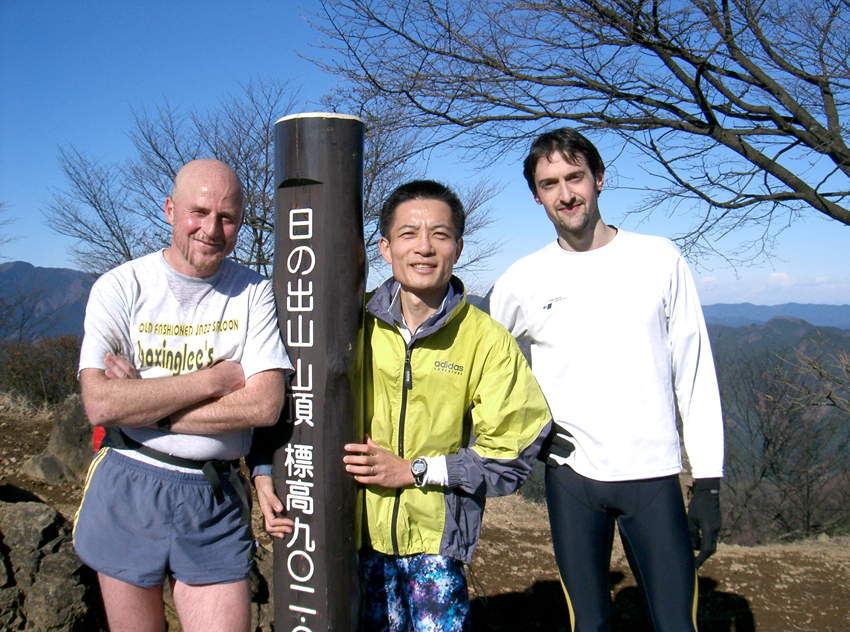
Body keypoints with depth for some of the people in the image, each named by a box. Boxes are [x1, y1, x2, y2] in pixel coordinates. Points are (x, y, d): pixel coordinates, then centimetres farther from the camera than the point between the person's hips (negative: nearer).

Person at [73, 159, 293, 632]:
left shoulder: (255, 293, -3)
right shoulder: (120, 288, -4)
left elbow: (266, 405, -13)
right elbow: (100, 404, -15)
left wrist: (146, 406, -15)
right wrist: (215, 379, -17)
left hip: (216, 502, 0)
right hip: (127, 494, 1)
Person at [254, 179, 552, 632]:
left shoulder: (487, 340, -7)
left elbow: (511, 454, -7)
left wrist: (415, 470, -13)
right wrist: (268, 472, -8)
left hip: (436, 539, -1)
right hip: (354, 532, 2)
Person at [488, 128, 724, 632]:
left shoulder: (659, 259, 0)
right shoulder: (523, 281, 1)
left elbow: (695, 374, 1)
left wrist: (708, 482, -2)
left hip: (655, 475, 0)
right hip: (571, 477, 1)